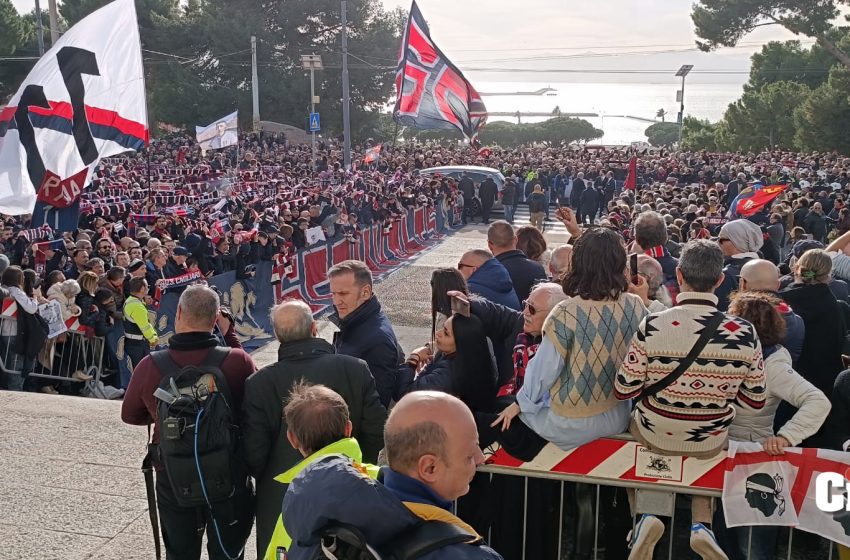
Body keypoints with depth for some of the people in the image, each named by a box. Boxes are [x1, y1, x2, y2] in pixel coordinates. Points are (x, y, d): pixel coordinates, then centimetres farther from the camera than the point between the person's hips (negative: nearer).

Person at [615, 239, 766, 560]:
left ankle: (644, 514, 13)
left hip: (654, 436, -2)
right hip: (712, 444, 2)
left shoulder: (652, 327, -25)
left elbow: (624, 392, -15)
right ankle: (701, 525, 14)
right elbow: (755, 402, -6)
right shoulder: (745, 334, -19)